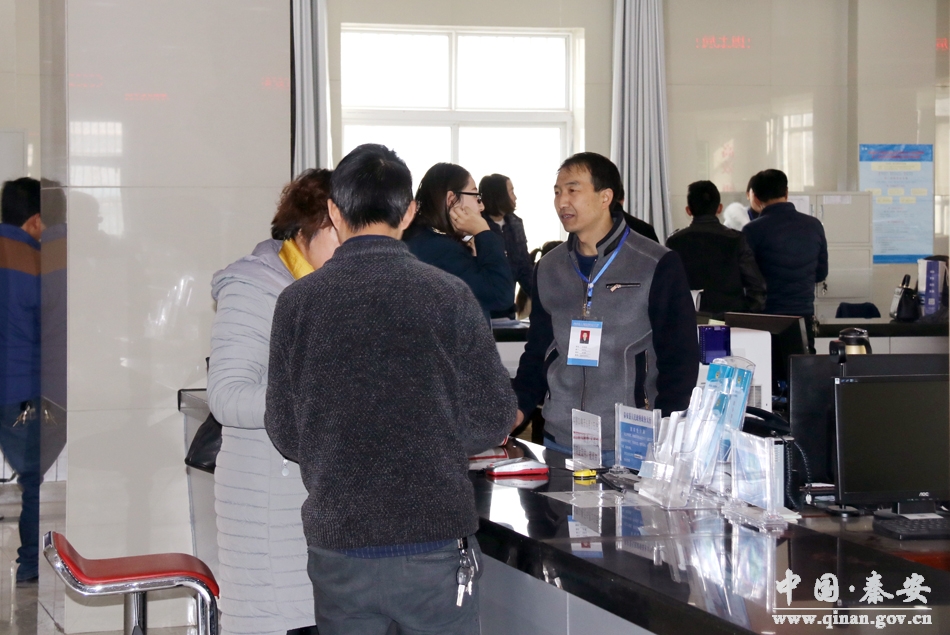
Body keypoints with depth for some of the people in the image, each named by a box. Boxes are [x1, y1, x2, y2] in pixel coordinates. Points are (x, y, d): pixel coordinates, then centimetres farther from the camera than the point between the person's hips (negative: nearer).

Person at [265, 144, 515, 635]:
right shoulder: (449, 296, -6)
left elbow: (285, 433, 2)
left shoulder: (298, 301, -3)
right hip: (436, 538, -1)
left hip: (338, 543, 2)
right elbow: (492, 419, -4)